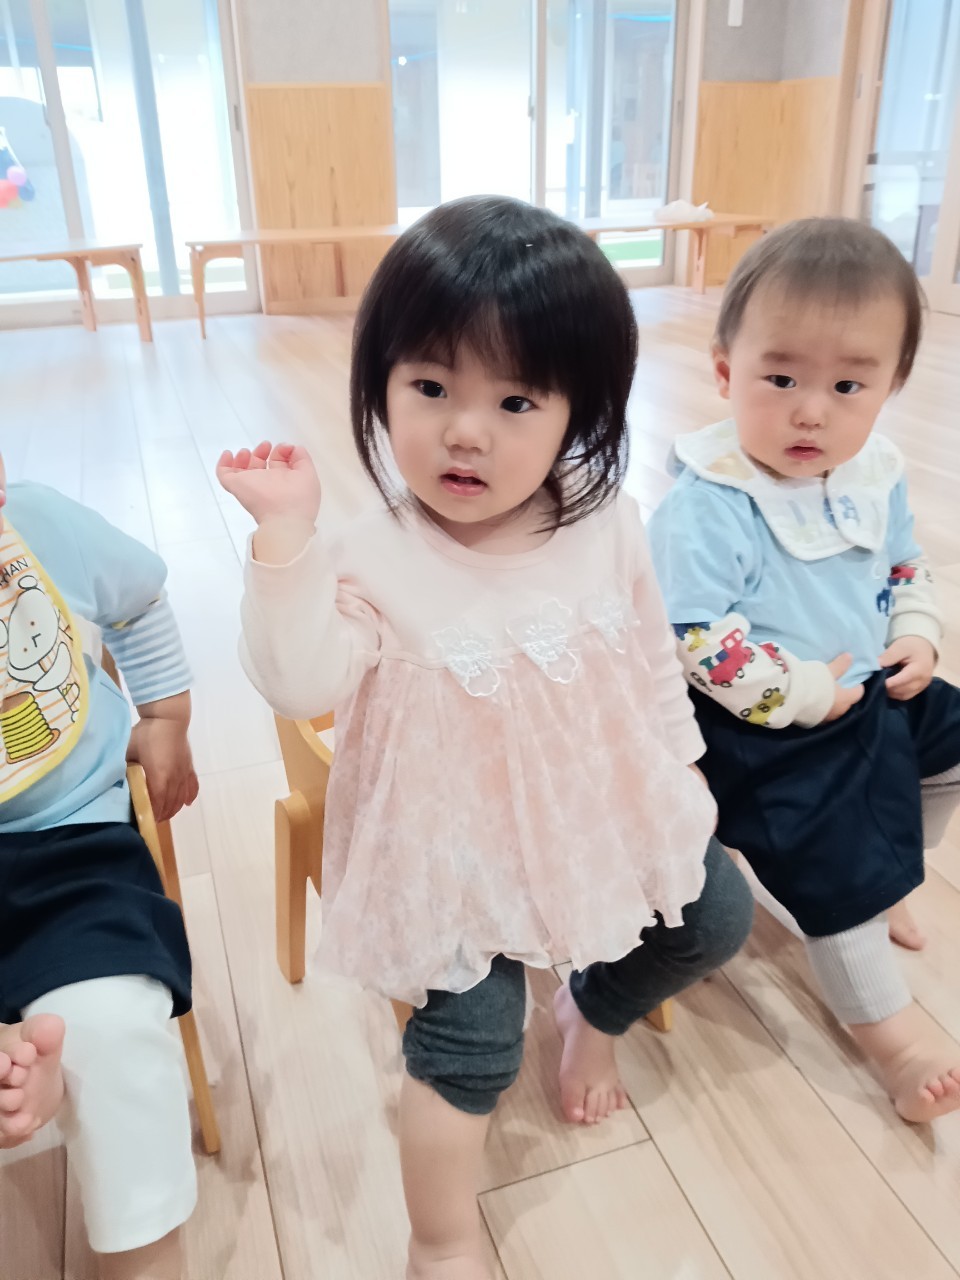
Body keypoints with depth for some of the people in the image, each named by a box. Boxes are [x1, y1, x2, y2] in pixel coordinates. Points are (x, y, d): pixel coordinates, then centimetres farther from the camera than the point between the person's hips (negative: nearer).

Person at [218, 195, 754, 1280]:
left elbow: (652, 657, 3)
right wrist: (284, 540, -37)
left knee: (713, 918, 18)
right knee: (468, 1045, 0)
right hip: (459, 842, -4)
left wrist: (677, 765, 10)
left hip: (605, 805, 5)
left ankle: (594, 1013, 45)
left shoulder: (605, 525, -10)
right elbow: (298, 684, -28)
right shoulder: (377, 558, -21)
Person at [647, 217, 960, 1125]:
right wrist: (807, 693, -23)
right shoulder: (707, 505, -27)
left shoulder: (875, 477, -2)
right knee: (834, 861, -3)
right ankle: (883, 1024, 23)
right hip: (768, 734, -8)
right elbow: (699, 643, -29)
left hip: (870, 694, 9)